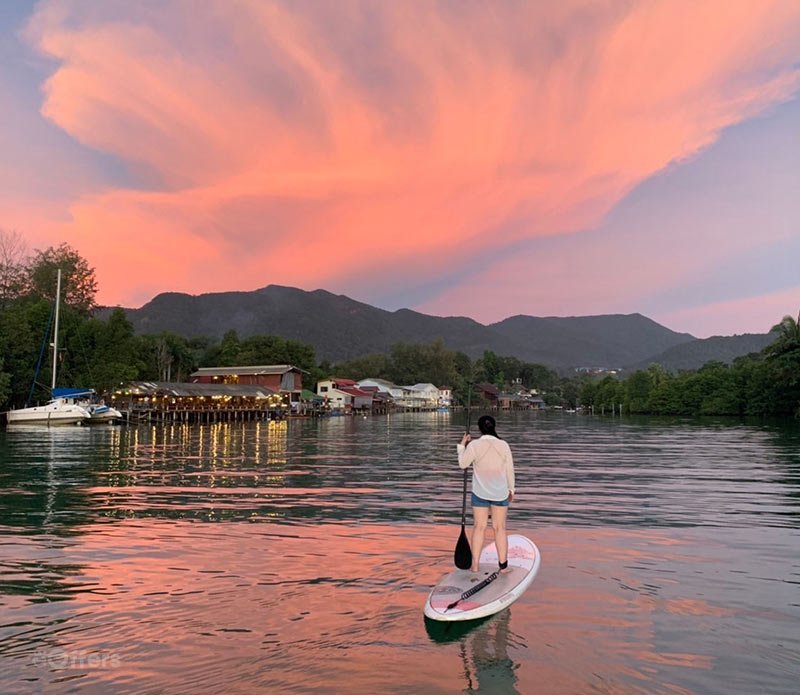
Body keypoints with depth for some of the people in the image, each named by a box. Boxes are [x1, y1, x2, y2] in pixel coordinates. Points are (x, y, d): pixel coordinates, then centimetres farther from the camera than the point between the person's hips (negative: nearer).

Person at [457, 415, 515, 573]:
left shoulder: (474, 445, -12)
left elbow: (462, 464, 0)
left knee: (479, 527, 8)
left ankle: (475, 565, 10)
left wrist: (462, 445, 11)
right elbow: (510, 470, 1)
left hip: (480, 493, -1)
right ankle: (503, 565, 15)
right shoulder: (504, 445, -7)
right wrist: (511, 489, 14)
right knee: (500, 527, 11)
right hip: (500, 492, 1)